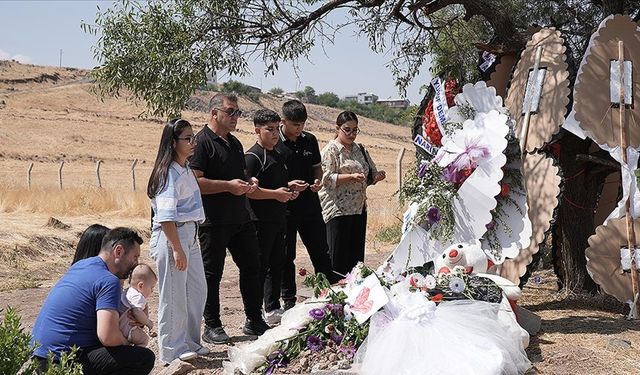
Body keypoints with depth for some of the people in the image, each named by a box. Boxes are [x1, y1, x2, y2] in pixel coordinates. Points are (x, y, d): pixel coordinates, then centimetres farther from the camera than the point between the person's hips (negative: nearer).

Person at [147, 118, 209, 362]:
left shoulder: (186, 170, 13)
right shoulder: (169, 173, -17)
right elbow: (166, 217, -21)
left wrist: (191, 239, 18)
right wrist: (177, 249, -22)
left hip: (189, 234, 10)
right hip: (170, 237, -10)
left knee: (197, 289, 14)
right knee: (174, 295, -1)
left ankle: (190, 342, 28)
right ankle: (172, 350, 11)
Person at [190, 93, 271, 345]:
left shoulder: (235, 143, 18)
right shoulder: (202, 142, -9)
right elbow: (194, 182, -18)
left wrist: (249, 182, 8)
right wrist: (228, 186, -20)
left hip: (241, 218, 8)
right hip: (214, 222, -8)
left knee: (251, 267, 11)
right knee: (212, 273, 2)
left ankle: (254, 321, 23)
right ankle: (212, 326, 12)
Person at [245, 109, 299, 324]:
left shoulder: (277, 155, 18)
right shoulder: (253, 156, -11)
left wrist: (288, 191, 11)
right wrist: (275, 193, -19)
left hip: (278, 219, 9)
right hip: (261, 220, -9)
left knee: (277, 264, 13)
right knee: (259, 267, -5)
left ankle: (273, 309, 23)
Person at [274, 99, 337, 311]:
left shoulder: (309, 140, 6)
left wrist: (317, 181, -4)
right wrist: (288, 186, -22)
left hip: (310, 206, 4)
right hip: (285, 208, -4)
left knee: (321, 253, 9)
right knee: (286, 257, 6)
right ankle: (289, 301, 16)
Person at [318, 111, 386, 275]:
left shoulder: (360, 149, 16)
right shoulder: (331, 150, -5)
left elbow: (371, 175, 22)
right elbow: (327, 178, -14)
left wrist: (377, 176, -1)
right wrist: (351, 176, -25)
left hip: (359, 209, 7)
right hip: (338, 210, -7)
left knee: (357, 255, 8)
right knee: (338, 256, -5)